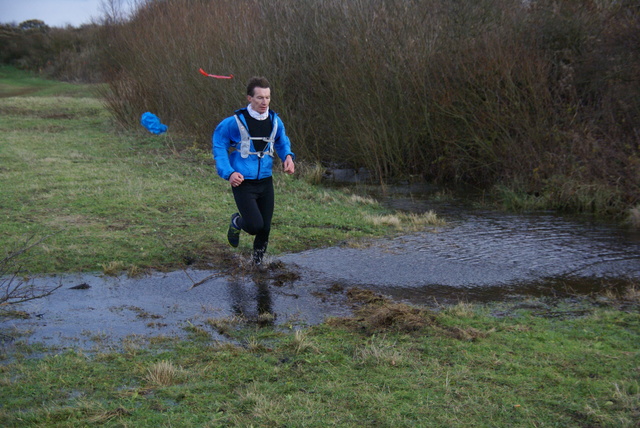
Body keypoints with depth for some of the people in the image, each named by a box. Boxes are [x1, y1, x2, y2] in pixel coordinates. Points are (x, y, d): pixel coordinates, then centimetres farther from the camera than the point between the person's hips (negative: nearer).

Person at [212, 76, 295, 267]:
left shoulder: (275, 121, 1)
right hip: (243, 182, -4)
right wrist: (228, 172, -12)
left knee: (265, 227, 8)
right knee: (255, 225, -16)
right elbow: (219, 145, -2)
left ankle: (258, 259, 36)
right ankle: (237, 222, 20)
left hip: (265, 182, 5)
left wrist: (288, 156, -1)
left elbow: (282, 141, 21)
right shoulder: (235, 122, -14)